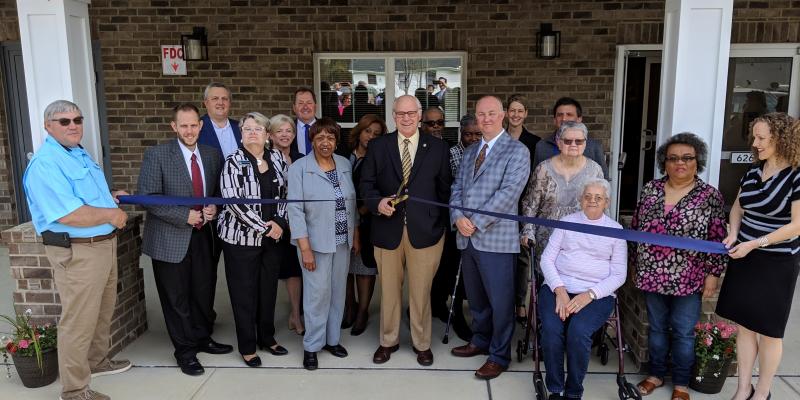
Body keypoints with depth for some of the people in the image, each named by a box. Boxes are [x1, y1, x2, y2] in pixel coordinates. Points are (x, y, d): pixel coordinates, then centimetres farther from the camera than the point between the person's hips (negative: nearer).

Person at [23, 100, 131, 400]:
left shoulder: (81, 155, 13)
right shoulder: (45, 164, -20)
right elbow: (68, 214, -28)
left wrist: (110, 196, 12)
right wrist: (110, 215, -16)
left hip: (103, 244, 10)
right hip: (76, 252, -10)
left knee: (103, 310, 23)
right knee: (78, 321, 0)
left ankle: (97, 360, 44)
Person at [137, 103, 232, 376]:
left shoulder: (212, 155, 5)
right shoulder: (156, 155, -10)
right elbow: (148, 197, -15)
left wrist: (213, 208, -6)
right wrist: (186, 216, -19)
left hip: (202, 236, 4)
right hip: (170, 239, -4)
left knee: (204, 291, 14)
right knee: (177, 298, 7)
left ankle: (202, 338, 36)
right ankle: (185, 351, 23)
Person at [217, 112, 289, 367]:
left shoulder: (277, 158, 6)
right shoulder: (233, 162, -8)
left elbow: (285, 193, 8)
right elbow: (233, 200, -16)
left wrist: (280, 222, -7)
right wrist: (263, 227, -16)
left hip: (273, 237, 4)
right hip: (242, 237, -4)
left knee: (269, 289, 14)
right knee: (244, 293, 5)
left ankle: (267, 338, 31)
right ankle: (247, 347, 19)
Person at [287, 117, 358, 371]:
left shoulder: (345, 165, 5)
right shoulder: (299, 168, -9)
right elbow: (295, 209, -11)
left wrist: (355, 235, 11)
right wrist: (305, 248, -15)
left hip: (342, 241, 5)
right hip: (316, 242, -4)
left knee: (338, 291, 12)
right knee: (318, 294, -2)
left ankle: (332, 338, 28)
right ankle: (312, 346, 15)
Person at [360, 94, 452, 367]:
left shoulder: (438, 147, 4)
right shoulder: (377, 146, 5)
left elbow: (445, 187, 5)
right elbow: (366, 184, 5)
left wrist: (442, 221, 0)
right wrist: (377, 202, -14)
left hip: (425, 229, -1)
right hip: (388, 229, 1)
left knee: (421, 291, 8)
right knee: (389, 290, 12)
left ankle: (422, 344, 28)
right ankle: (388, 341, 31)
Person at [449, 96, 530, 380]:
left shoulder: (517, 151, -6)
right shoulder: (469, 152, 16)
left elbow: (508, 193, -15)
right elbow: (457, 188, 12)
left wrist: (477, 222, -16)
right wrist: (458, 217, -7)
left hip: (496, 238, -6)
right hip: (467, 238, 6)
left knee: (500, 301, 3)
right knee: (475, 298, 19)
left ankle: (499, 356, 19)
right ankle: (480, 340, 38)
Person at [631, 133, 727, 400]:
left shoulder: (710, 196, -4)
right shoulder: (650, 189, 3)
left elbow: (717, 239, -3)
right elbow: (636, 228, 8)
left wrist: (713, 274, -5)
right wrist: (635, 264, 9)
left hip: (687, 279, -2)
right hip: (652, 275, 3)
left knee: (683, 332, 8)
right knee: (656, 326, 15)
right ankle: (656, 375, 30)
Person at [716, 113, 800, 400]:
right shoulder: (754, 170, 5)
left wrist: (754, 244, -19)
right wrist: (733, 233, 0)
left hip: (777, 264, -5)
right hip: (744, 259, 6)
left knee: (768, 331, 8)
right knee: (744, 325, 11)